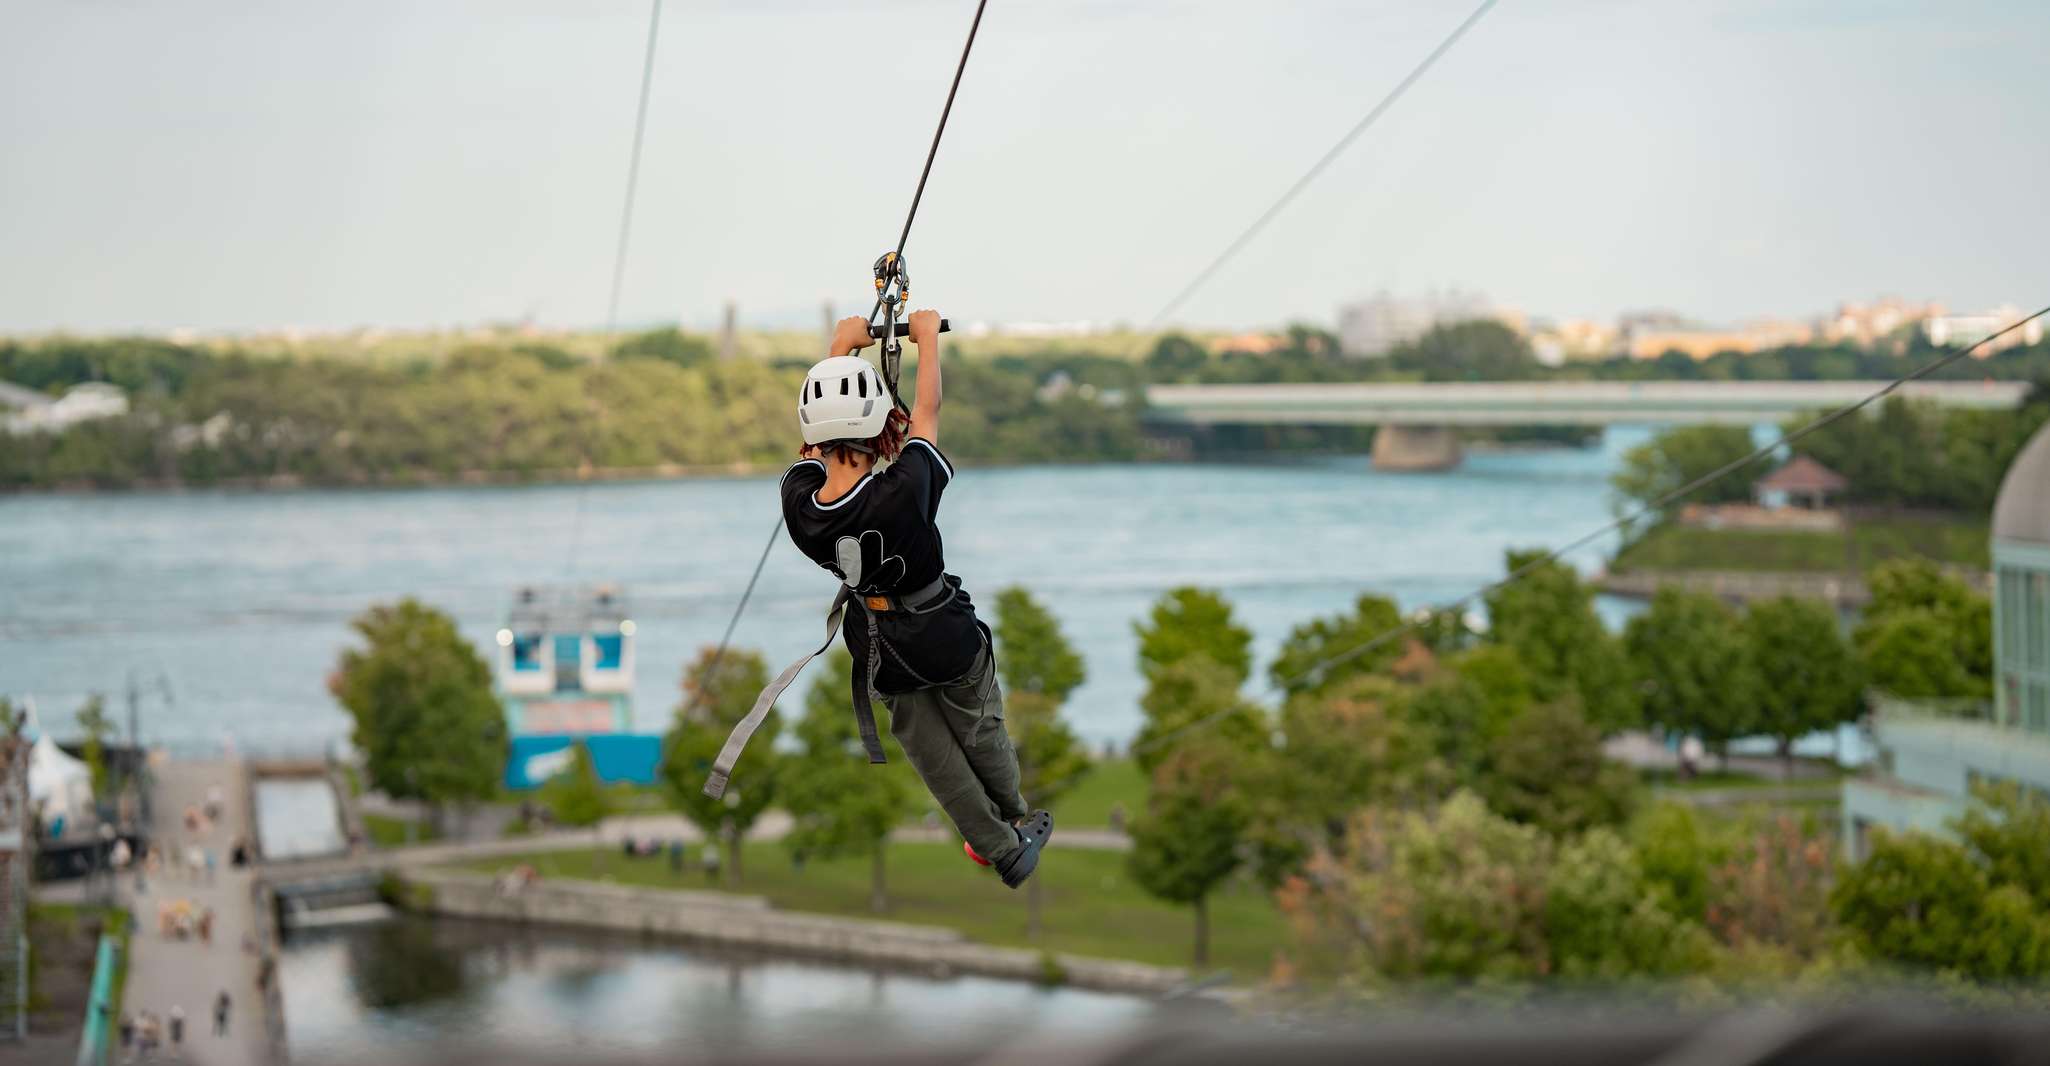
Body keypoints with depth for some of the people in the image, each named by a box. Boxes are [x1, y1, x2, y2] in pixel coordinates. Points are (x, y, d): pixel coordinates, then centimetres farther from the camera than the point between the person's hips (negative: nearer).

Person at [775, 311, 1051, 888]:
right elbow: (927, 412, -21)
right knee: (981, 733, 25)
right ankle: (1017, 820, 49)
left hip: (883, 652, 3)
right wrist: (927, 336, -4)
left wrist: (843, 345, 3)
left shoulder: (799, 504, -27)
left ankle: (998, 847, 37)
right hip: (949, 638, -3)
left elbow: (814, 433, -8)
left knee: (932, 754, 21)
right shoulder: (903, 493, -38)